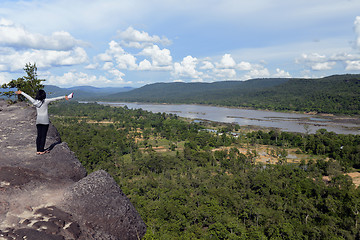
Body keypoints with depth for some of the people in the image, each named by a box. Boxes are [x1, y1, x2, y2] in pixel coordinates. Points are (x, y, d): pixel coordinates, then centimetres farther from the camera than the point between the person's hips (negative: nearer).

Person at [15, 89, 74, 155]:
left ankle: (38, 150, 12)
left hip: (38, 120, 4)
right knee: (43, 136, 0)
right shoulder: (46, 101, -7)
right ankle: (41, 150, 2)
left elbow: (28, 96, 17)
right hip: (45, 121, -4)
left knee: (39, 135, 9)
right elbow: (55, 99, -8)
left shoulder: (35, 101, 4)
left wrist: (21, 92, 31)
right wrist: (64, 97, -6)